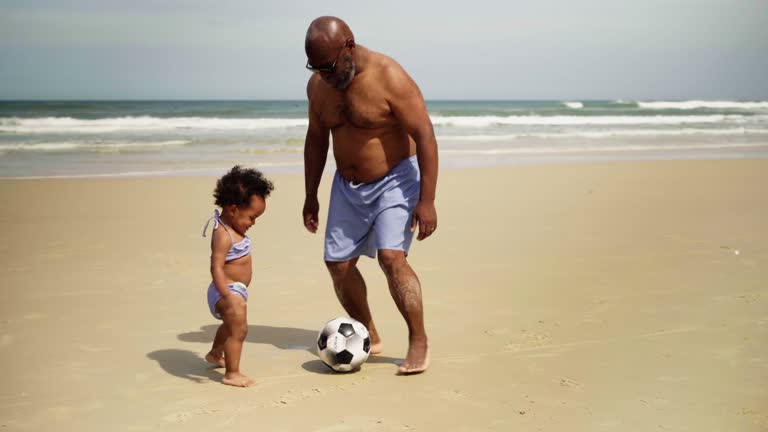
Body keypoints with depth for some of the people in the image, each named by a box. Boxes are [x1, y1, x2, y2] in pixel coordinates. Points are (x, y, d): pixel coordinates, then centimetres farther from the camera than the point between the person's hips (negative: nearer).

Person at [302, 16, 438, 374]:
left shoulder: (389, 77, -22)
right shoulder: (318, 85, -3)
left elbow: (425, 136, -22)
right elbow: (316, 139, 11)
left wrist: (426, 201, -26)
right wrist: (310, 196, 11)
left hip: (395, 180, -6)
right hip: (348, 185, 7)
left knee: (391, 257, -22)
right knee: (338, 263, 4)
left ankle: (419, 343, -10)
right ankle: (369, 339, 20)